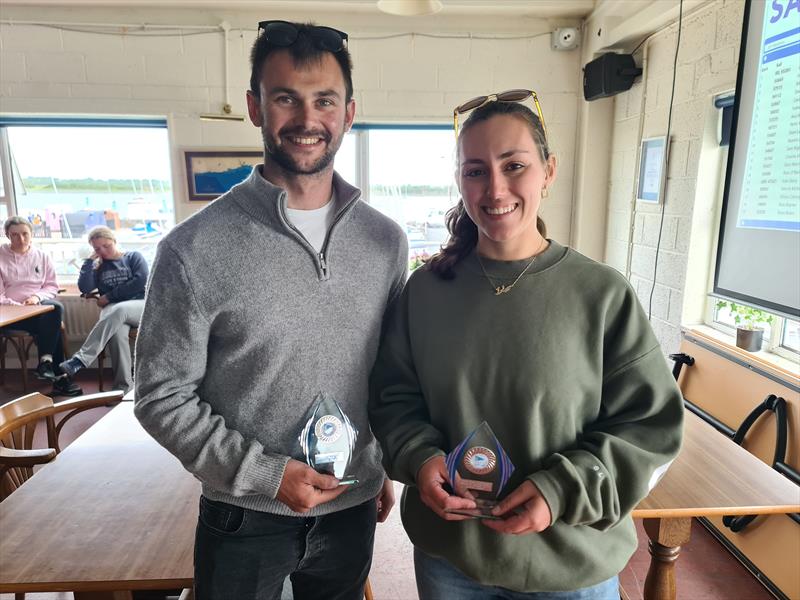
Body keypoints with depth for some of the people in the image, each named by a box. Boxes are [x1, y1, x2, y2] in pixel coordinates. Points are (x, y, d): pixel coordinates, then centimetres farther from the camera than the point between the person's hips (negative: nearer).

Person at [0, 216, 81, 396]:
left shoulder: (42, 256, 13)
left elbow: (52, 286, 12)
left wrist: (37, 297, -10)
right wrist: (18, 306, -17)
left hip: (39, 306, 3)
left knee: (56, 307, -34)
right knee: (52, 324, -31)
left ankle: (46, 362, -30)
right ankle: (58, 376, -28)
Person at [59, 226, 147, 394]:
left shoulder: (134, 257, 13)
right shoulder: (97, 267, 20)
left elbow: (141, 281, -4)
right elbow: (84, 288, 3)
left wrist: (109, 296, -4)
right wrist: (90, 260, 5)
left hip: (140, 306, -2)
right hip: (112, 311, 2)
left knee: (118, 310, -39)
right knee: (117, 331, -36)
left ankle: (79, 360, -41)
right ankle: (124, 385, -36)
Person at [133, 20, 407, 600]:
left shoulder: (386, 240, -4)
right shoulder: (195, 248, -16)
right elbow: (163, 397, -10)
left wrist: (388, 467, 10)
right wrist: (267, 474, -17)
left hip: (354, 509, 4)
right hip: (244, 518, -3)